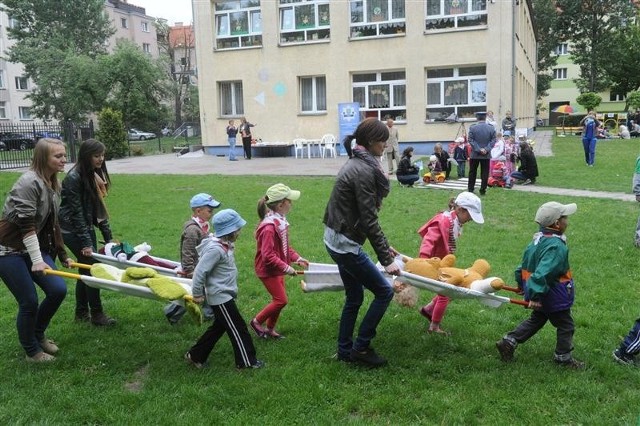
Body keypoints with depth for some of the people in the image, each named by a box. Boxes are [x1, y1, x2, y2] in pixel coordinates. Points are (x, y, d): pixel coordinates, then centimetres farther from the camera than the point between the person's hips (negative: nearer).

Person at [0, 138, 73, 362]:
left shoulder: (53, 184, 8)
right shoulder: (29, 182, -19)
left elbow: (51, 224, 15)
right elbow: (26, 225, -25)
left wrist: (62, 255, 17)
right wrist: (37, 260, -28)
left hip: (34, 247, 8)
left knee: (58, 290, -2)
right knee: (29, 302, -4)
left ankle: (38, 334, 23)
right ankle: (32, 351, 18)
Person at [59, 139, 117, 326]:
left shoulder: (94, 175, 5)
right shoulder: (74, 178, -18)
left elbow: (98, 208, 8)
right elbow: (77, 212, -20)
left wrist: (108, 236, 5)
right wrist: (86, 243, -21)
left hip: (87, 226, 8)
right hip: (72, 229, -8)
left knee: (86, 267, 11)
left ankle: (81, 313, 23)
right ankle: (97, 314, 4)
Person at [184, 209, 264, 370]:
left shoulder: (226, 244, 4)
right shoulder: (215, 249, -26)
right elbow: (200, 272, -24)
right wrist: (197, 294, -15)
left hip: (224, 295, 10)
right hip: (221, 297, -10)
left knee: (219, 327, 19)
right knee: (238, 329, 1)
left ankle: (195, 356, 29)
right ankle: (246, 361, 15)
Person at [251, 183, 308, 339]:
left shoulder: (280, 221, 1)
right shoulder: (269, 227, -28)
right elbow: (268, 256, -28)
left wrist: (297, 258, 4)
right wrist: (286, 268, -25)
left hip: (278, 268, 9)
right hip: (268, 270, -9)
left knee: (278, 299, 15)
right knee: (281, 300, -3)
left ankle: (270, 329, 30)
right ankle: (257, 321, 15)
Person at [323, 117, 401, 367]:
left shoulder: (358, 163, 11)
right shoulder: (363, 171, -20)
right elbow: (368, 220, -21)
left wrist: (384, 245, 17)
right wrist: (385, 259, -16)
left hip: (339, 240, 10)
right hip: (346, 243, -10)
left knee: (354, 297, 19)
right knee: (384, 291, 2)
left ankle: (345, 351, 30)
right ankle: (361, 347, 12)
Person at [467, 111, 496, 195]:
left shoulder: (472, 128, -6)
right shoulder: (491, 128, -1)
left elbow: (471, 140, -9)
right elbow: (493, 140, -5)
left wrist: (478, 149, -10)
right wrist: (486, 149, -9)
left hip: (475, 154, 0)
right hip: (486, 155, 1)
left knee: (472, 172, 11)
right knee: (485, 173, 6)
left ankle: (470, 189, 15)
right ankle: (483, 190, 6)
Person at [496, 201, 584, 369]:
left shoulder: (538, 240, 2)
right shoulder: (556, 246, -27)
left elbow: (526, 264, 11)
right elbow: (543, 272, -35)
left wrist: (523, 284, 22)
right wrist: (536, 295, -35)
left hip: (539, 294, 9)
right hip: (555, 297, -9)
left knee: (536, 319, 24)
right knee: (565, 326, 12)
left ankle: (508, 342, 20)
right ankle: (563, 357, 27)